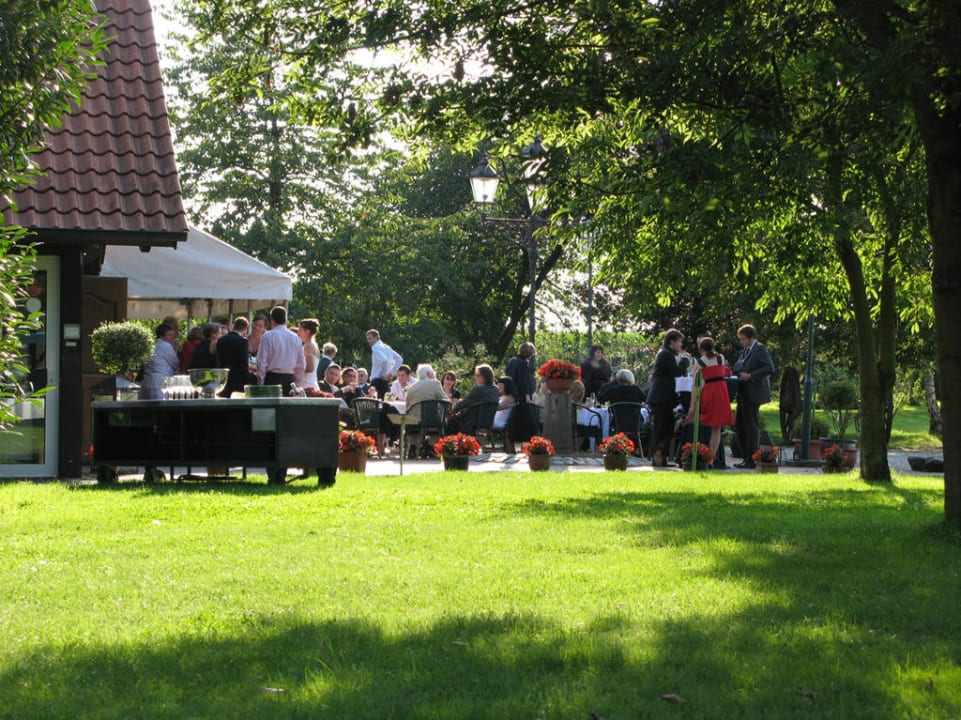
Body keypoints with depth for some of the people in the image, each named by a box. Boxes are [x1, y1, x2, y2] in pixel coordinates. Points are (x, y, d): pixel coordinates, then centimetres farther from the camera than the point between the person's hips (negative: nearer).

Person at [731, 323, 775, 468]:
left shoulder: (760, 349, -10)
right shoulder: (745, 351, 17)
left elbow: (770, 369, -19)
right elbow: (738, 368, 28)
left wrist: (750, 376, -22)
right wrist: (736, 374, 6)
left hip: (753, 394, -10)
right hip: (744, 394, 10)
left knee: (751, 426, -6)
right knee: (739, 425, 11)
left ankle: (751, 460, -2)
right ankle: (746, 457, 17)